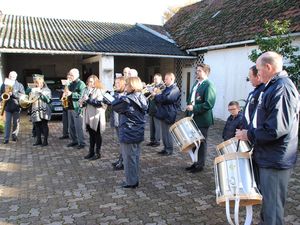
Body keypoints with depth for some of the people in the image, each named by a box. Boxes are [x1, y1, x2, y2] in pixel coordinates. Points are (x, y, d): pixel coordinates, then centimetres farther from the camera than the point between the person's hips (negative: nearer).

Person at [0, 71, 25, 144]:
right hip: (7, 107, 1)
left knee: (16, 122, 6)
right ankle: (6, 138, 2)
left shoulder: (19, 85, 1)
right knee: (7, 123, 0)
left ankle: (14, 136, 19)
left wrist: (12, 94, -18)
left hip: (16, 106, -1)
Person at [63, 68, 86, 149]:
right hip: (70, 107, 8)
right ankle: (74, 141, 23)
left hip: (77, 108, -8)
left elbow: (81, 96, -19)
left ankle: (81, 142, 3)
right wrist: (66, 93, 6)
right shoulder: (71, 84, 18)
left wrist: (71, 94, -24)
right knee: (71, 126, 12)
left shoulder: (81, 84, -8)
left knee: (78, 127, -5)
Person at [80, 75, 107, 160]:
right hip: (88, 116, 6)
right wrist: (82, 102, -6)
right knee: (91, 135, 14)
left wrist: (88, 100, -22)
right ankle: (91, 152, 25)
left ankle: (97, 153, 13)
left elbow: (99, 103, -21)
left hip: (96, 116, -6)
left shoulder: (99, 91, -10)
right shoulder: (86, 90, 12)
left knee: (97, 135, 4)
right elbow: (83, 100, 17)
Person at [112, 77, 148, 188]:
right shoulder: (142, 99, 4)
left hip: (128, 134, -8)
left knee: (129, 158, 4)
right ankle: (136, 180, 28)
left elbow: (115, 106, -7)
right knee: (136, 157, 17)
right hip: (138, 133, 8)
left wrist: (121, 97, 6)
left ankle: (130, 182, 14)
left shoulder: (127, 100, -20)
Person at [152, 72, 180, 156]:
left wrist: (156, 96, -14)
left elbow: (167, 98, -25)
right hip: (163, 114, 9)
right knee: (164, 132, 13)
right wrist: (156, 96, 0)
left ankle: (169, 150, 9)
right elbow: (161, 98, 22)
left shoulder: (175, 89, -12)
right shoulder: (166, 89, 18)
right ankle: (165, 148, 23)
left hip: (169, 115, -9)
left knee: (168, 133, -1)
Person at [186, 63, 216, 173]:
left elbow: (209, 104, -22)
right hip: (193, 118, 8)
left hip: (202, 119, -8)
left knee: (201, 142, 5)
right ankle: (196, 163, 28)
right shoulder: (196, 83, 13)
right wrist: (189, 108, 10)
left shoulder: (208, 85, -14)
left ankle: (200, 165, 19)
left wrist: (194, 108, -22)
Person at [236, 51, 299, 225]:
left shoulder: (282, 88, -21)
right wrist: (250, 132, 12)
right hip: (271, 157, 10)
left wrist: (249, 135, -16)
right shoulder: (275, 86, 11)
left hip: (275, 160, -10)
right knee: (269, 202, 23)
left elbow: (277, 128, -28)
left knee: (272, 206, 4)